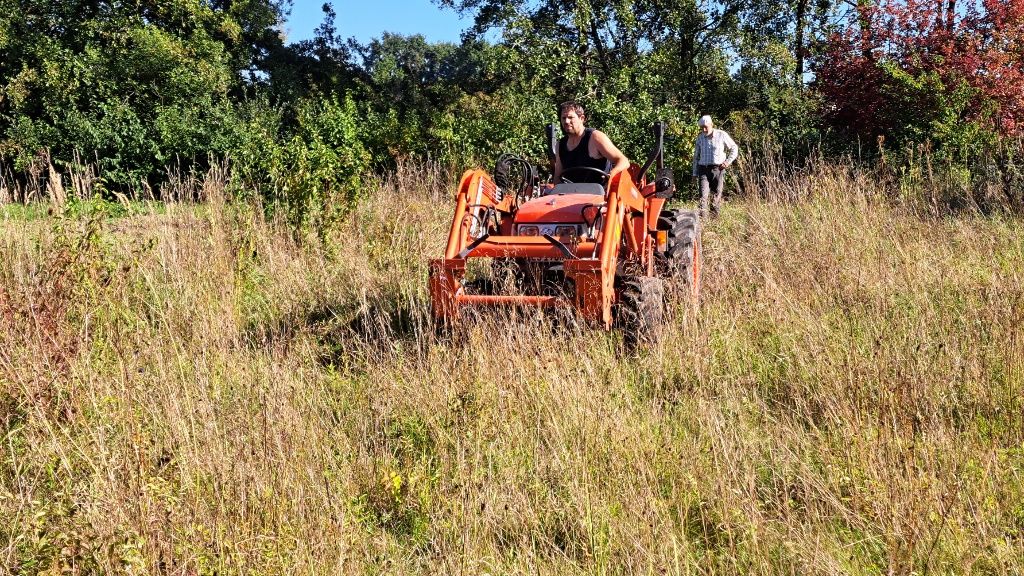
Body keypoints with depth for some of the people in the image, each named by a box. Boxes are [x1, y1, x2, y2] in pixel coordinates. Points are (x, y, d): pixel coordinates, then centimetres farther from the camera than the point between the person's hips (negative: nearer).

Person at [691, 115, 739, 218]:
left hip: (718, 169, -2)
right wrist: (695, 173, 15)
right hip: (703, 170, 2)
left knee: (717, 195, 0)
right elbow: (696, 156, 18)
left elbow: (734, 148, 10)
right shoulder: (700, 137, 10)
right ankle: (702, 216, -21)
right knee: (703, 194, -13)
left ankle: (714, 216, 9)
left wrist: (728, 161, -4)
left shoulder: (722, 135, 1)